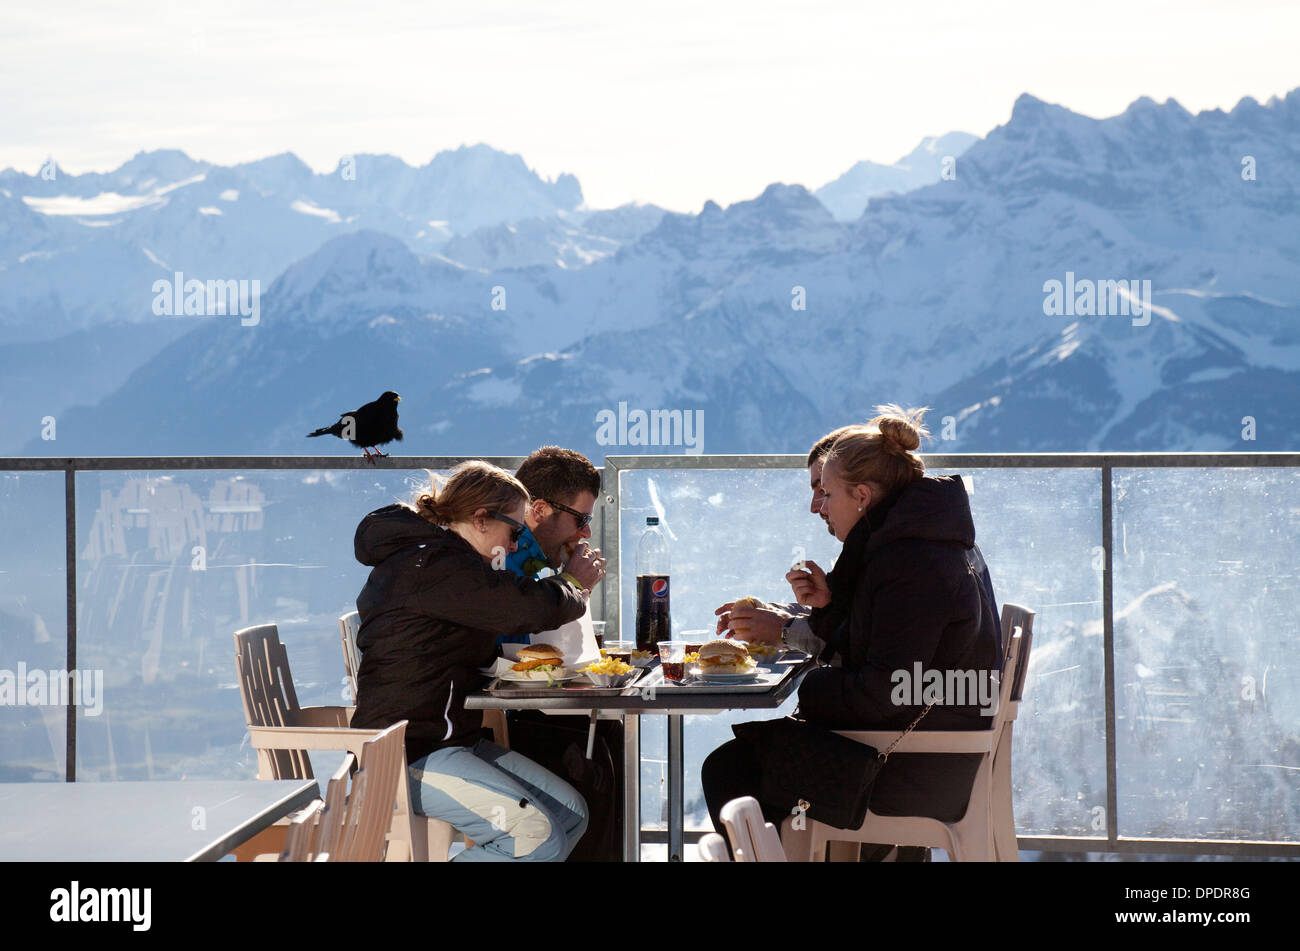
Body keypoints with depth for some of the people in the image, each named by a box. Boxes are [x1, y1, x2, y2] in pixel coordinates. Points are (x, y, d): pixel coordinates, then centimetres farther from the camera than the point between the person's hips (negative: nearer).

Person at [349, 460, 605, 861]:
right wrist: (573, 584, 0)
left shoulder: (435, 558, 18)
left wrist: (571, 588, 16)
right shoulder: (431, 564, -17)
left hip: (452, 741, 11)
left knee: (571, 812, 1)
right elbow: (531, 608, -22)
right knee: (538, 836, -22)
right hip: (410, 756, -11)